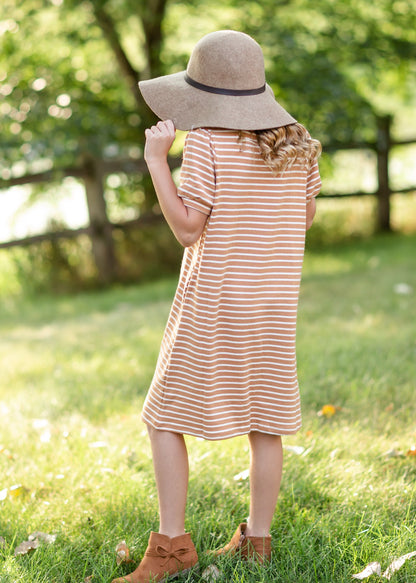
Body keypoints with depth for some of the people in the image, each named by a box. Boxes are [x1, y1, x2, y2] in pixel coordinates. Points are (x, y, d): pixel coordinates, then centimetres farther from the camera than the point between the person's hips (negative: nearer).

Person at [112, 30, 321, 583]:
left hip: (212, 301, -5)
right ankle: (257, 539, 19)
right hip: (274, 301, 6)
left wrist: (156, 160, -13)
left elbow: (188, 228, -16)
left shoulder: (207, 143, -14)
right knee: (264, 420, 11)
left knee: (167, 417, 6)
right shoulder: (297, 142, 3)